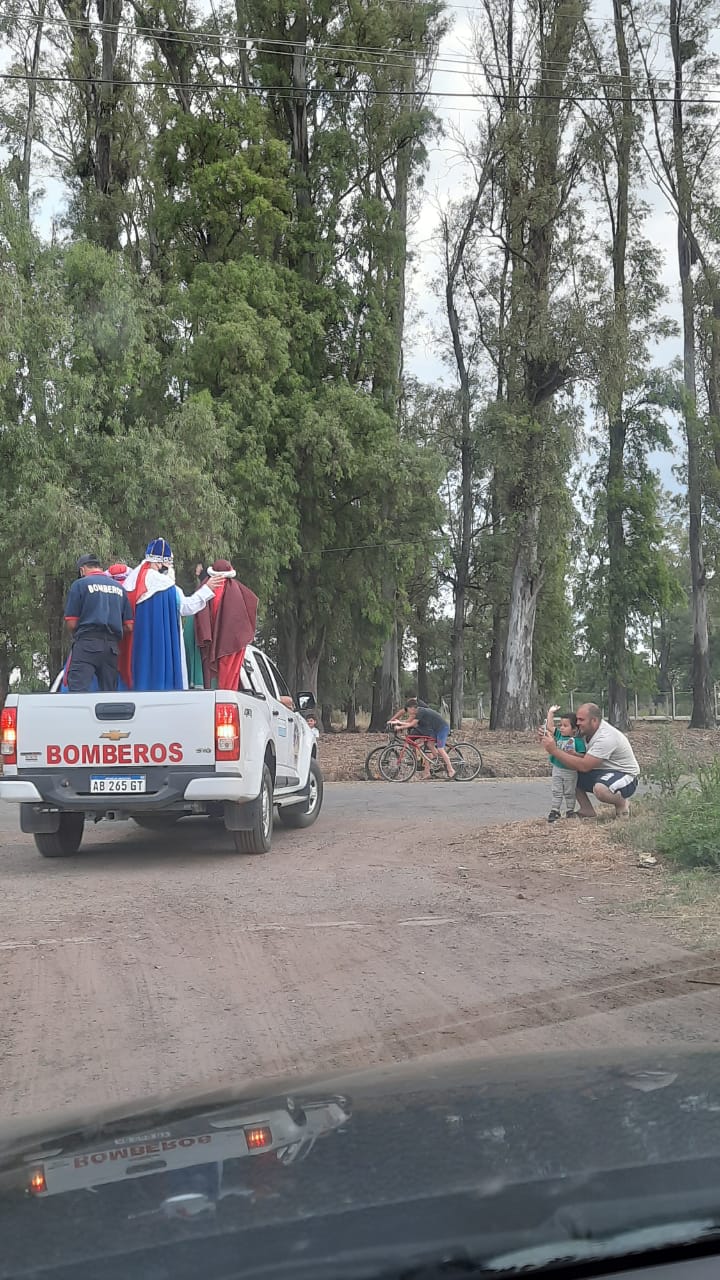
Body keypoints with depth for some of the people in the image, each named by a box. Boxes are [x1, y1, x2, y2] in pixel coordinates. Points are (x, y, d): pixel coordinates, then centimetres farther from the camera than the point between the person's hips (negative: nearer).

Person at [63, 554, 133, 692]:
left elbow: (71, 623, -1)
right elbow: (129, 626, 11)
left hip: (87, 644, -5)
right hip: (112, 646, 5)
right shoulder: (119, 588, 16)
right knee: (109, 694, 7)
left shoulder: (80, 584, 2)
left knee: (77, 691, -12)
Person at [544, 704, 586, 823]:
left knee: (569, 793, 9)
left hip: (570, 771, -4)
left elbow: (583, 756, -14)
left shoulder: (578, 741, -14)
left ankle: (570, 811, 21)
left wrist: (574, 753, -31)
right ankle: (555, 811, 10)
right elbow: (549, 727, 5)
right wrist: (551, 712, 5)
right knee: (556, 792, 7)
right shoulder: (559, 735, 2)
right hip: (557, 769, 4)